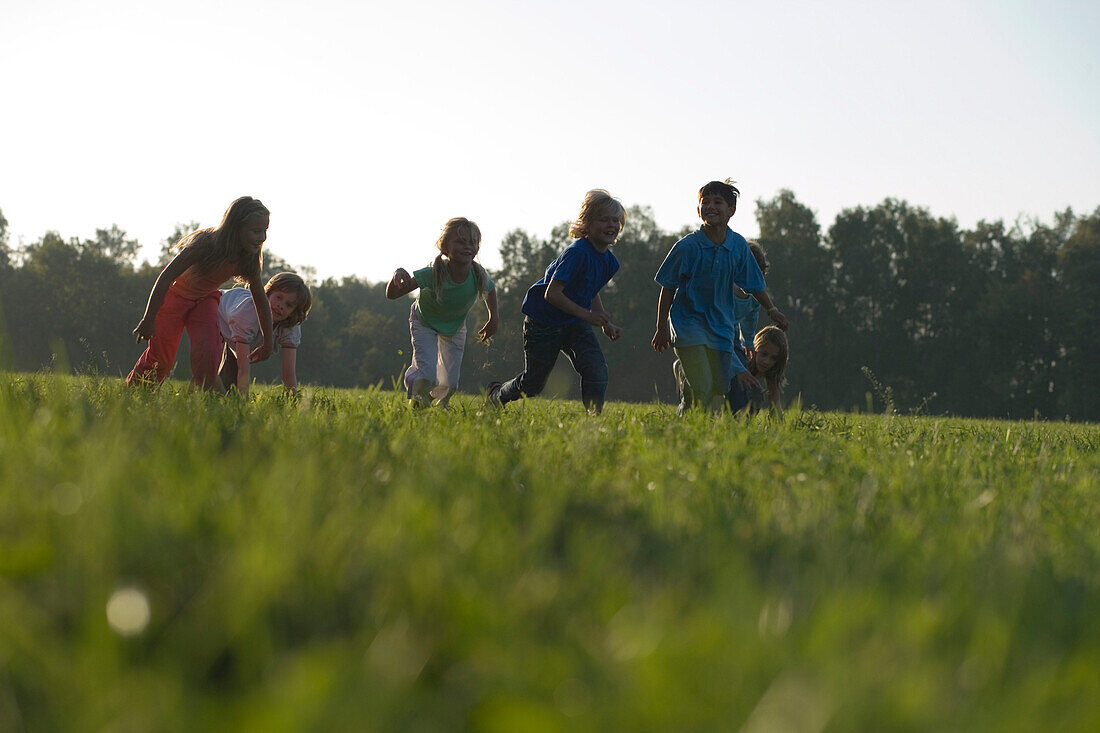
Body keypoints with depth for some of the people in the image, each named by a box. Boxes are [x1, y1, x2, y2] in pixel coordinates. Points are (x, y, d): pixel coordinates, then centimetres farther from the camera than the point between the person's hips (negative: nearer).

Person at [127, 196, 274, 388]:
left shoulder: (248, 261, -19)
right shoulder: (205, 243, -35)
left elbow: (261, 301, -4)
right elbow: (166, 277, -31)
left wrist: (268, 343, 1)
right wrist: (148, 320, -31)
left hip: (205, 300, 4)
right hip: (174, 294, -4)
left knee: (209, 354, -19)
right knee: (161, 357, 1)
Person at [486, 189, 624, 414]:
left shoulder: (610, 262, -1)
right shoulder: (577, 253, -28)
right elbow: (551, 294, -30)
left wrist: (606, 324, 5)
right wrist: (588, 315, -33)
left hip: (575, 324, 6)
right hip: (543, 322, -6)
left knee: (597, 370, -16)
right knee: (533, 383, 6)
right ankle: (496, 396, 35)